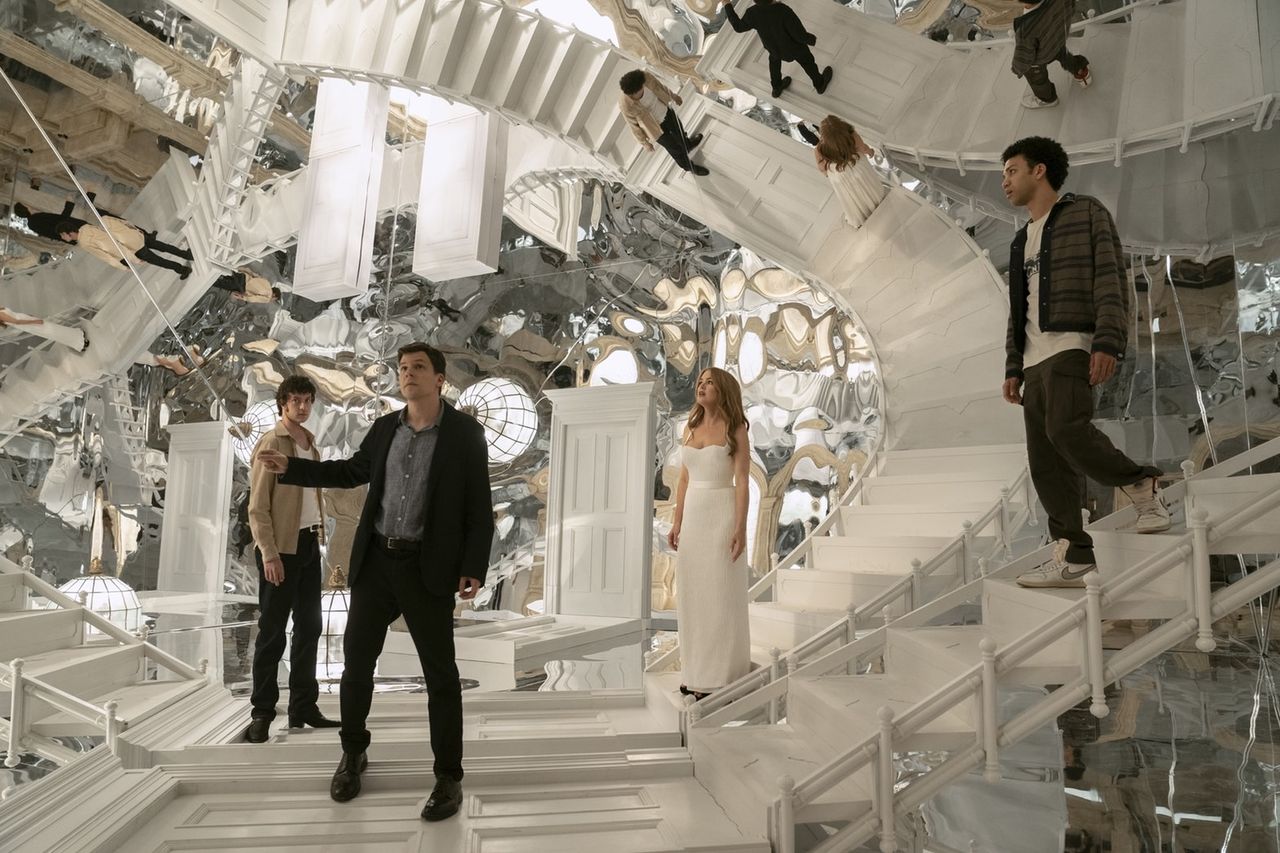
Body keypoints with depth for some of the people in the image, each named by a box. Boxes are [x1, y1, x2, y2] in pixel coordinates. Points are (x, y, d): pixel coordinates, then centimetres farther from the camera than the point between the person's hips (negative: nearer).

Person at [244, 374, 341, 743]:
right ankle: (262, 712, 12)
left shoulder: (310, 443, 14)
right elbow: (257, 507, -12)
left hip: (309, 543, 7)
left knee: (309, 627, 11)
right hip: (281, 547, -7)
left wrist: (319, 535, 9)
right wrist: (269, 554, -18)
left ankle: (303, 706, 21)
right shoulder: (270, 444, -8)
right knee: (272, 632, 1)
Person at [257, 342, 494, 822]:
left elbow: (479, 506, -8)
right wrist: (290, 468, 16)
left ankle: (449, 777, 16)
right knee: (356, 661, 13)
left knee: (440, 673, 2)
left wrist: (474, 567, -15)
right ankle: (353, 753, 36)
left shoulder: (465, 433, -7)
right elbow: (353, 471, 22)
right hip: (376, 561, 5)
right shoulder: (385, 428, 6)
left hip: (427, 567, -4)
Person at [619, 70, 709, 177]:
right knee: (674, 148, 20)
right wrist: (645, 143, -9)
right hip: (656, 127, -4)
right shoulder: (626, 105, -39)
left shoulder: (645, 78, -28)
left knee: (679, 132, 33)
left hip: (666, 112, 4)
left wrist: (672, 95, 13)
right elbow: (634, 126, -21)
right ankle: (688, 165, 52)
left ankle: (687, 145, 70)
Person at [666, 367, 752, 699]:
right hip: (694, 516, 6)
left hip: (723, 515, -6)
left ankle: (721, 675, 8)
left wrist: (740, 528, -18)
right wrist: (677, 522, 8)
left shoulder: (735, 429, -6)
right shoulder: (690, 427, 12)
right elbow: (684, 479, 13)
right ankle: (699, 671, 20)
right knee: (694, 595, 9)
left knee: (721, 594, -2)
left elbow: (742, 482, -11)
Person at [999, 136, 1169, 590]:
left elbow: (1111, 278, -6)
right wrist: (1013, 369, 14)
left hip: (1073, 345, -7)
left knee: (1067, 430, -29)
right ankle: (1072, 558, -3)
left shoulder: (1086, 213, 6)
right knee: (1046, 461, -3)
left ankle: (1142, 487, -5)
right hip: (1036, 359, 7)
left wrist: (1108, 343, -20)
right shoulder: (1022, 241, 26)